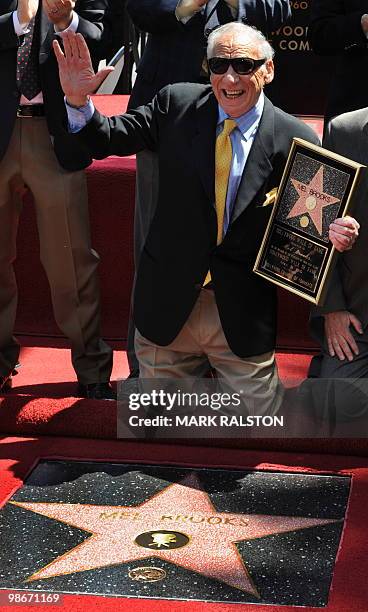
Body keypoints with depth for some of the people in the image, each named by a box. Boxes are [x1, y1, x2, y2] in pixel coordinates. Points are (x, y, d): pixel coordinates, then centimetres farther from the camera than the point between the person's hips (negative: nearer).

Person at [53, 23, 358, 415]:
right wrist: (78, 100, -19)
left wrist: (333, 235, -24)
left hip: (243, 315, -2)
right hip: (167, 306, 2)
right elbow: (109, 139, 0)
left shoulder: (293, 140, -9)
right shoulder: (176, 104, -3)